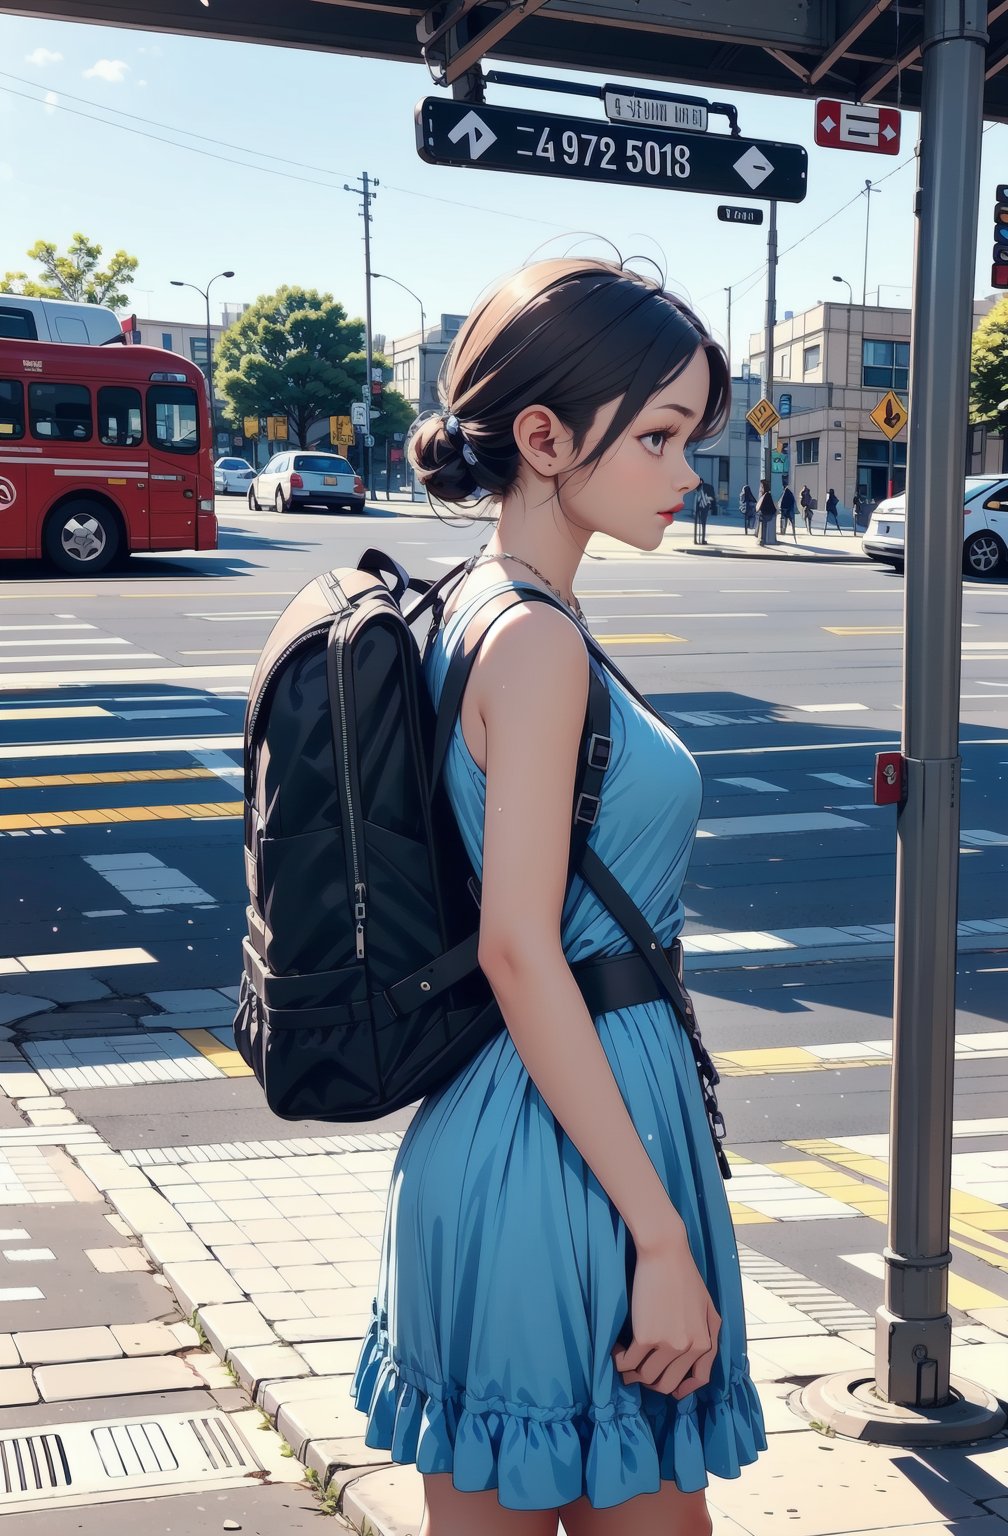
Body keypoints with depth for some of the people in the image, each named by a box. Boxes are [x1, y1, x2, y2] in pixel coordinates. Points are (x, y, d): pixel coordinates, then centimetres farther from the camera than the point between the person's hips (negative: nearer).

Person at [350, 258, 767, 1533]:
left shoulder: (481, 608, 10)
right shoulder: (534, 638, -18)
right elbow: (518, 948, -23)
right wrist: (664, 1236, -20)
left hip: (499, 1128, 9)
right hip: (566, 1150, -9)